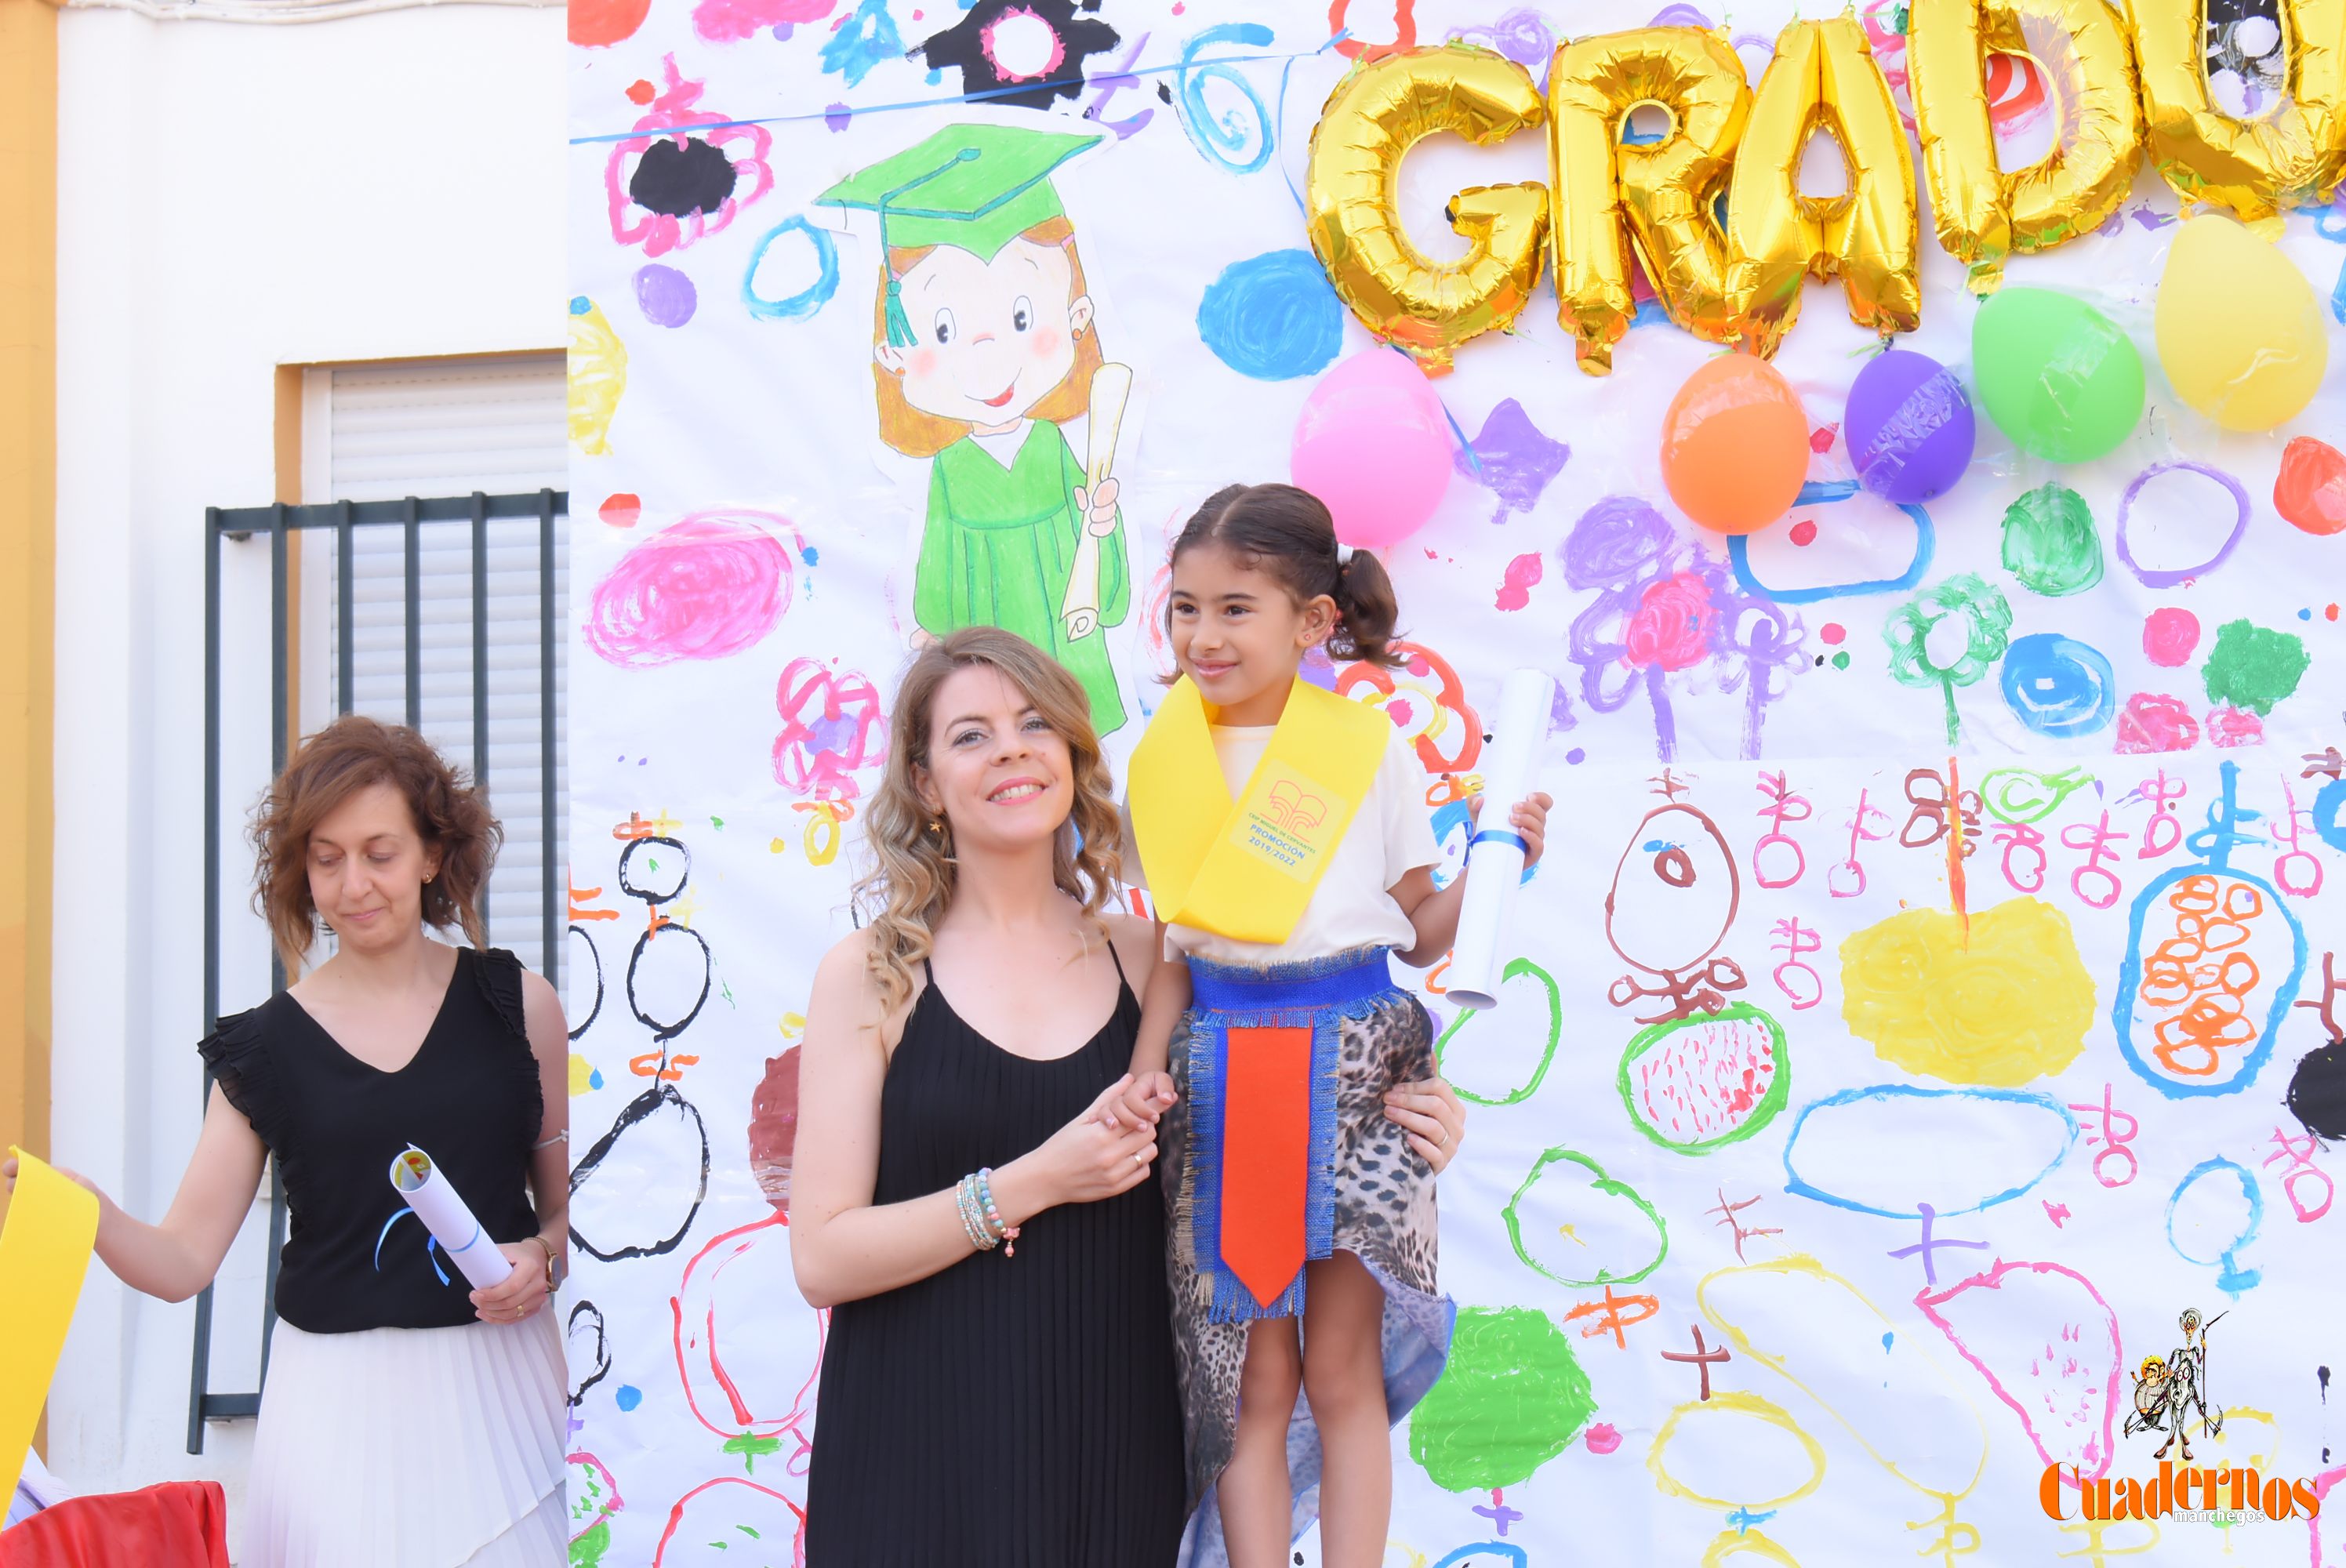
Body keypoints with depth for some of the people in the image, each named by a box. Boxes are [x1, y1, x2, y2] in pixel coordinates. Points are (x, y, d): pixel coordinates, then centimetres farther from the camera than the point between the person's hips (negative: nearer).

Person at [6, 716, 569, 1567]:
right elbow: (182, 1262, -1)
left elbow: (574, 1197, 10)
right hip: (338, 1400, 0)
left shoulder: (516, 1004, 3)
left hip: (499, 1382, 0)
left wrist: (544, 1257, -10)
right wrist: (92, 1215, -19)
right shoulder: (268, 1047, 4)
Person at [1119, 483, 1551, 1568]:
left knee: (1342, 1366, 2)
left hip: (1353, 1070, -2)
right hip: (1222, 1079, 2)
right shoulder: (1167, 761, 6)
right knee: (1250, 1376, 4)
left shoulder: (1369, 751, 0)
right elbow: (1176, 944, 9)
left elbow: (1420, 934, 4)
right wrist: (1148, 1060, -5)